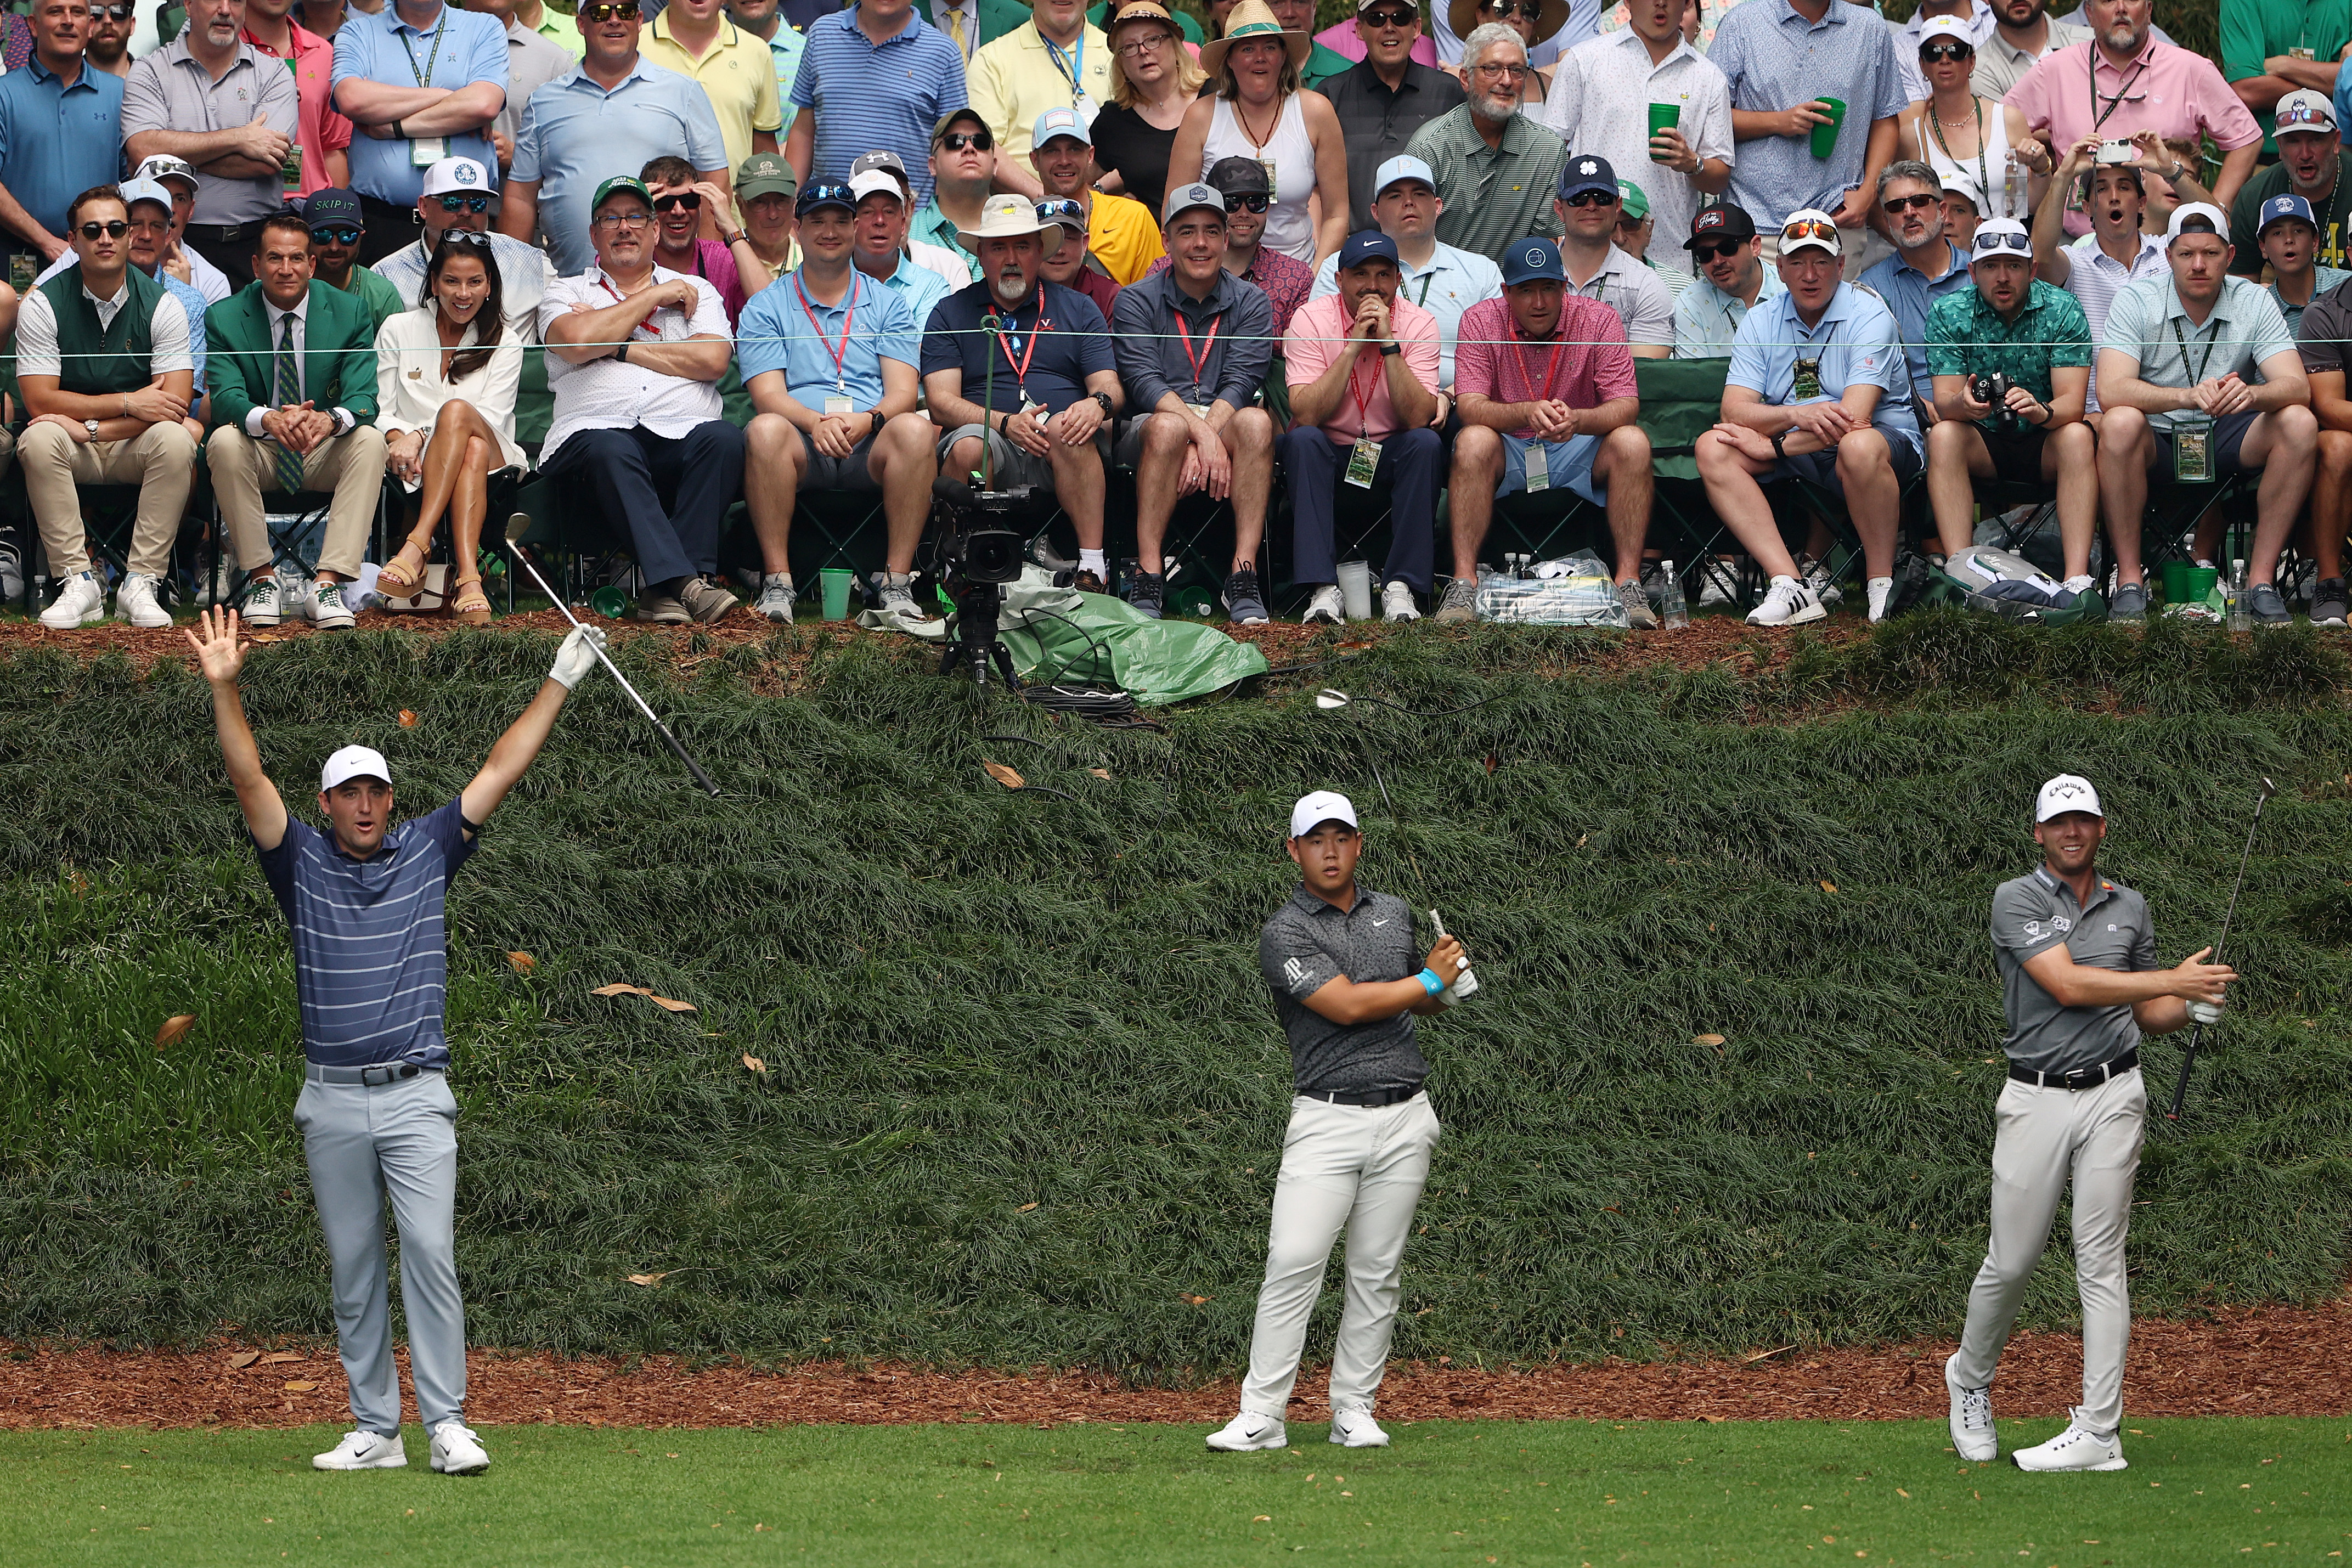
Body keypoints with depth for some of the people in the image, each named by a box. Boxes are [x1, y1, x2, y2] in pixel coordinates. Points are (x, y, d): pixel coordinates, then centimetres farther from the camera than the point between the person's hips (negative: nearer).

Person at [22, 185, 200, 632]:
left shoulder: (161, 305, -4)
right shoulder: (43, 305, -5)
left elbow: (176, 402, -13)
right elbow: (39, 400, -13)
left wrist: (92, 428, -22)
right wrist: (128, 403, -18)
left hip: (136, 447, 0)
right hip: (72, 452, 0)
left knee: (175, 440, -32)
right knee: (38, 440, -33)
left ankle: (140, 584, -29)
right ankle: (78, 583, -31)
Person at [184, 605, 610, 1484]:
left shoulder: (427, 853, 8)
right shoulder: (303, 865, 6)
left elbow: (500, 772, 6)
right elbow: (249, 782, -5)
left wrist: (559, 685, 2)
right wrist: (224, 688, -17)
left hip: (416, 1096, -1)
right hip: (332, 1102, 1)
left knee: (430, 1251, -12)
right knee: (353, 1270, 5)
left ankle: (447, 1422, -13)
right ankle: (375, 1429, 9)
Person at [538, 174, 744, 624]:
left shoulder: (696, 291, 24)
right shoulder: (567, 292, 22)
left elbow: (712, 360, 3)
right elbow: (577, 340, -3)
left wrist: (620, 346, 2)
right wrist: (653, 298, 6)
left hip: (683, 435, 2)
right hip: (597, 430, -2)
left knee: (723, 439, -33)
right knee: (610, 451, -38)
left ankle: (664, 588, -36)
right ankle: (683, 583, -47)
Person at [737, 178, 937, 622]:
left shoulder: (888, 305, 18)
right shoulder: (766, 309, 14)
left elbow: (902, 393, 5)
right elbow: (768, 395, 0)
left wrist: (869, 420, -19)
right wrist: (818, 422, -22)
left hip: (872, 451, 1)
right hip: (802, 451, -1)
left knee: (914, 429, -32)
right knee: (765, 430, -35)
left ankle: (897, 582, -31)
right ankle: (777, 584, -32)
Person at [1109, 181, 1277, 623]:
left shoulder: (1251, 302, 12)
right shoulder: (1137, 301, 7)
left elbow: (1241, 383, -3)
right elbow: (1143, 383, -8)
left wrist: (1202, 445, -22)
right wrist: (1201, 433, -26)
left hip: (1224, 427, 2)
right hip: (1144, 437, -2)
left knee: (1255, 421, -32)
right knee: (1167, 426, -37)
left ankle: (1244, 576, -37)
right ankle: (1148, 580, -38)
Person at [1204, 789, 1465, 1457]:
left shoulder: (1394, 915, 14)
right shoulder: (1285, 934, -5)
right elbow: (1348, 1004, -15)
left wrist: (1446, 981, 5)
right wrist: (1431, 979, -5)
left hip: (1403, 1119, 4)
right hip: (1327, 1119, -4)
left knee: (1377, 1273, 5)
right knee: (1293, 1265, -12)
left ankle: (1354, 1410, 12)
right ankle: (1261, 1415, -10)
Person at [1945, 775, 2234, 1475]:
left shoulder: (2129, 909, 12)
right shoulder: (2016, 900, -3)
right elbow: (2066, 984, -15)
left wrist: (2190, 1009, -3)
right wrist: (2175, 979, -14)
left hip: (2112, 1096, 2)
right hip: (2036, 1099, -2)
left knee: (2101, 1262, -2)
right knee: (2011, 1260, 2)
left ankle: (2099, 1431, -4)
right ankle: (1971, 1379, 29)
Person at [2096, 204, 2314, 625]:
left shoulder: (2254, 302, -5)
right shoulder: (2136, 302, -11)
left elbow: (2297, 387, -16)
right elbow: (2111, 391, -25)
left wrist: (2252, 395, -41)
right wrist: (2187, 396, -43)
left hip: (2227, 440, 2)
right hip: (2157, 439, -2)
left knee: (2299, 424, -25)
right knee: (2120, 424, -36)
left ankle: (2262, 578, -21)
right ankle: (2129, 580, -26)